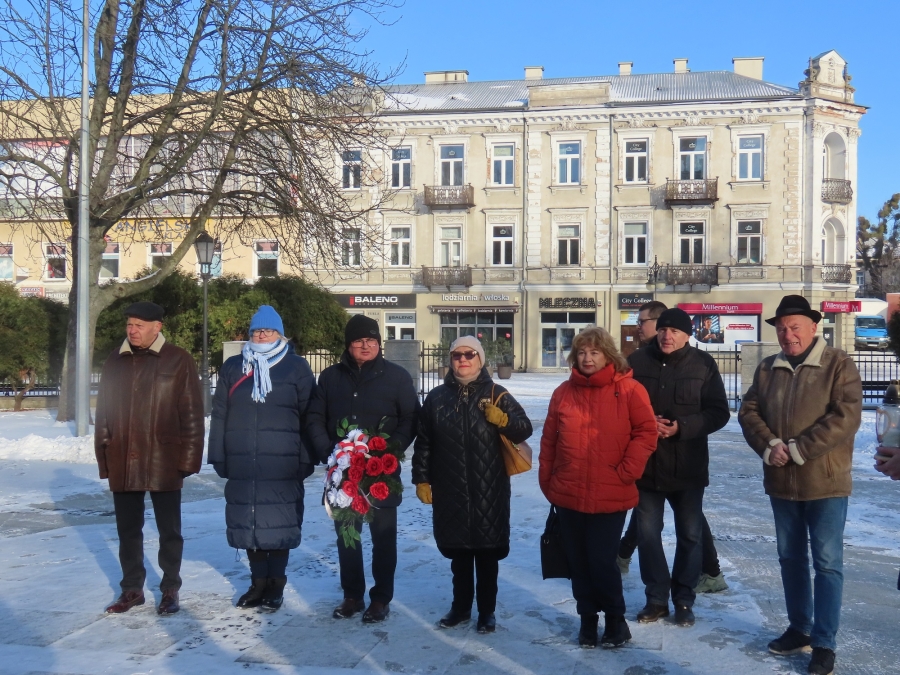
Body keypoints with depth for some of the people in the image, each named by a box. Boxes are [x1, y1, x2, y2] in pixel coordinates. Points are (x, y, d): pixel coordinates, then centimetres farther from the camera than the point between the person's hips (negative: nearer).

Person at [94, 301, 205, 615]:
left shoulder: (178, 360, -5)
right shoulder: (115, 362, 8)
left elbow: (192, 415, -6)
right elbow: (103, 413, 11)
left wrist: (188, 458, -10)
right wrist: (104, 457, 6)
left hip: (163, 463, -4)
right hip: (123, 464, 4)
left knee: (169, 530, 7)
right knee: (127, 530, 14)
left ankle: (170, 589, 21)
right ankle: (132, 589, 27)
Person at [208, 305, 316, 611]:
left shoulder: (297, 368, 3)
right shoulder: (232, 367, 11)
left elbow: (309, 418, 1)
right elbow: (219, 416, 10)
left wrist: (306, 459, -5)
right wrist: (218, 457, 4)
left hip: (282, 468, -3)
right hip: (242, 467, 3)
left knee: (280, 525, 2)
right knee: (249, 524, 8)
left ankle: (276, 584, 17)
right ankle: (259, 582, 23)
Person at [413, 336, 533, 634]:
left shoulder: (496, 394, -1)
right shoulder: (437, 397, 6)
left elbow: (525, 430, -5)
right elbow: (423, 442, 9)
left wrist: (502, 419, -24)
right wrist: (422, 479, 6)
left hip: (488, 491, -2)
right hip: (450, 490, 2)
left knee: (487, 553, 6)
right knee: (458, 551, 14)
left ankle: (487, 611, 21)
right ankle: (460, 606, 30)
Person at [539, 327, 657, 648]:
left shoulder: (629, 390, -6)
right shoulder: (563, 393, 5)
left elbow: (646, 432, -7)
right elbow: (549, 440, 8)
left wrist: (626, 471, -12)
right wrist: (547, 480, 5)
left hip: (609, 496, -3)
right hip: (568, 495, 4)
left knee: (602, 560, -1)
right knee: (579, 562, 12)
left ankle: (616, 619, 23)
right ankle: (588, 619, 30)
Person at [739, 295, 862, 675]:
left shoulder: (839, 365, -7)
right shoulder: (767, 369, 8)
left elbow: (845, 417, -17)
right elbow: (749, 412, 6)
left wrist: (798, 449, -19)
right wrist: (769, 446, -12)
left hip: (825, 482, -5)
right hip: (781, 482, 5)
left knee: (827, 563, 0)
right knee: (790, 558, 15)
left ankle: (824, 644, 8)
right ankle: (799, 629, 29)